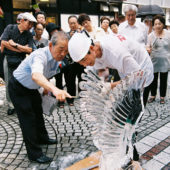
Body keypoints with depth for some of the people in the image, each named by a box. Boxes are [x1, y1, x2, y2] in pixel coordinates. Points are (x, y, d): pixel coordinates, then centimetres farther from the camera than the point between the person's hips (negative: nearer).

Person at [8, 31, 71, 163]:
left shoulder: (56, 58, -11)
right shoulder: (40, 56, -38)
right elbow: (36, 75, -61)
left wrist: (46, 87, 2)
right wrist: (55, 89, -76)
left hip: (31, 88, 9)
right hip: (18, 89, -8)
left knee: (38, 112, 21)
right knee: (28, 118, -7)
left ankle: (42, 137, 44)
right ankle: (34, 153, 7)